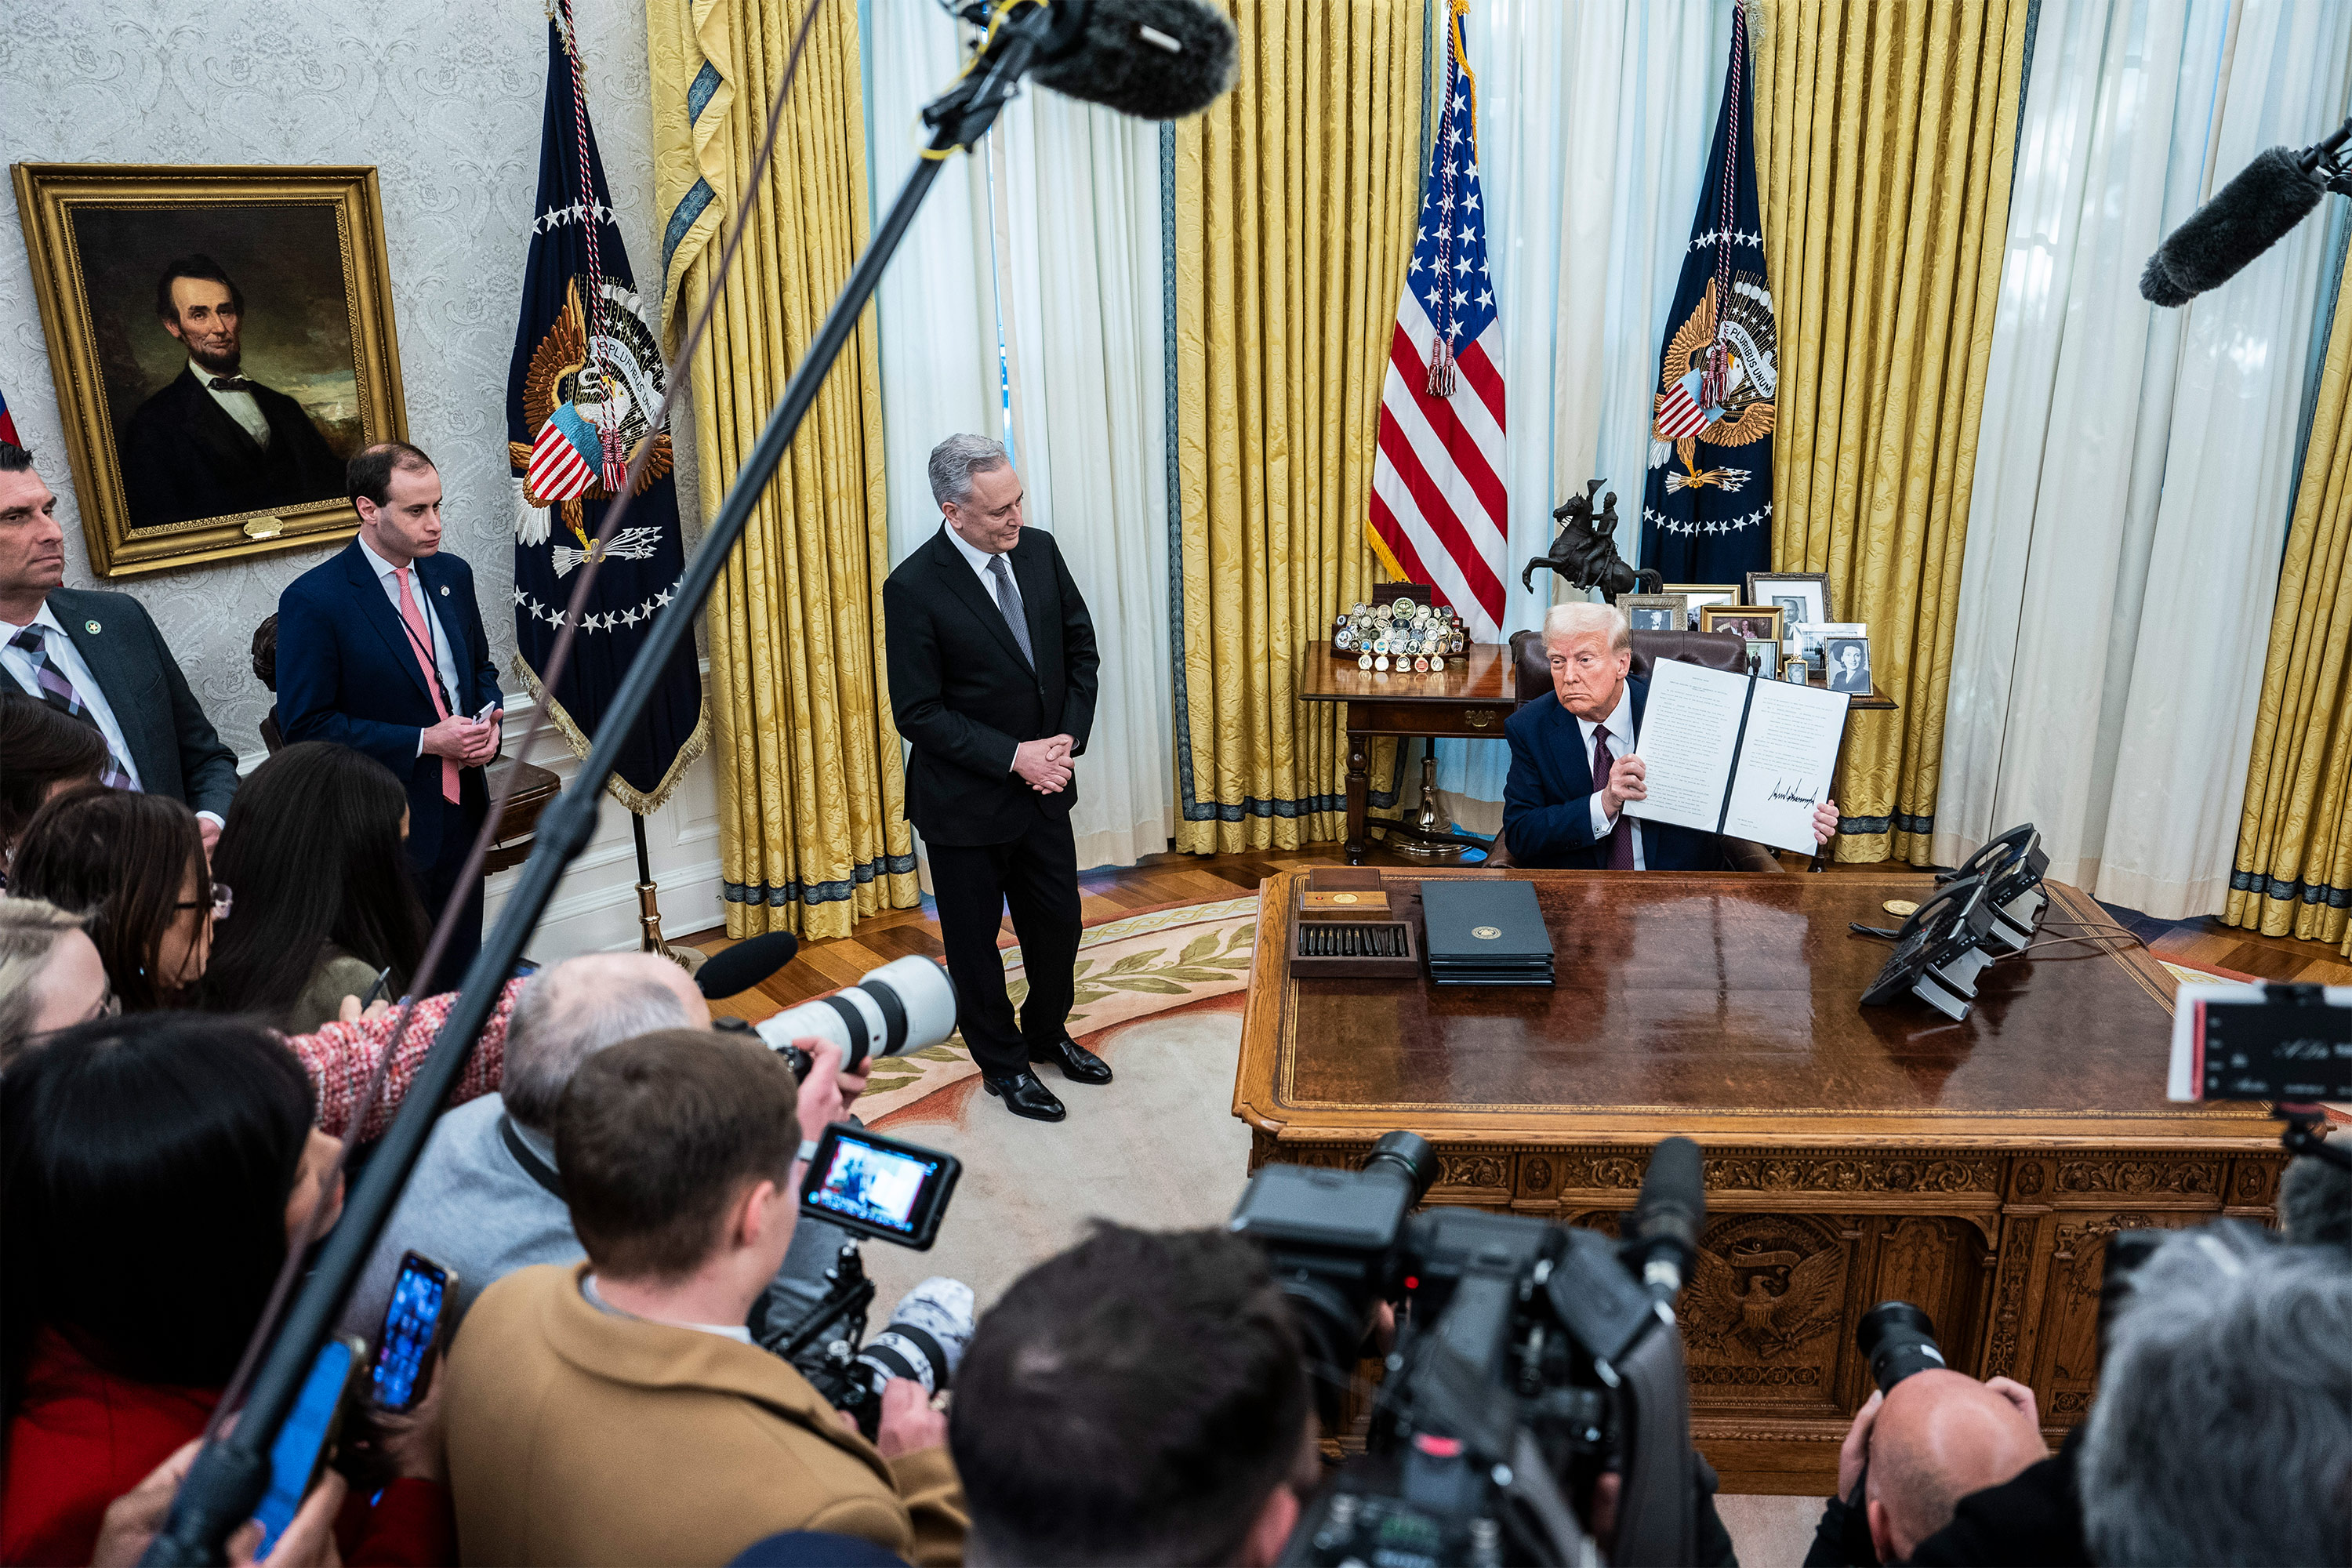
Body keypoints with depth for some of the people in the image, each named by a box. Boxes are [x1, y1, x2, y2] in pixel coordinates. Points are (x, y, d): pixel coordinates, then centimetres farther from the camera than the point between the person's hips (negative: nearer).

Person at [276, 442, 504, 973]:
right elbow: (305, 725, -15)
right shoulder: (313, 600, -14)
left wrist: (488, 722, -3)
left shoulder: (452, 575, 5)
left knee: (463, 971, 16)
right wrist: (425, 740, -19)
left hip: (461, 808, 6)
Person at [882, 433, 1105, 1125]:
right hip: (966, 801, -5)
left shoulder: (1039, 549, -4)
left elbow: (1080, 647, 6)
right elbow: (918, 713, -18)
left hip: (1044, 785, 5)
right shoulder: (914, 588, -20)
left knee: (1058, 924, 18)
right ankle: (1003, 1063, 34)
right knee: (974, 940, 13)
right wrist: (1014, 755, -21)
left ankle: (1047, 1031, 44)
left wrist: (1068, 738, -7)